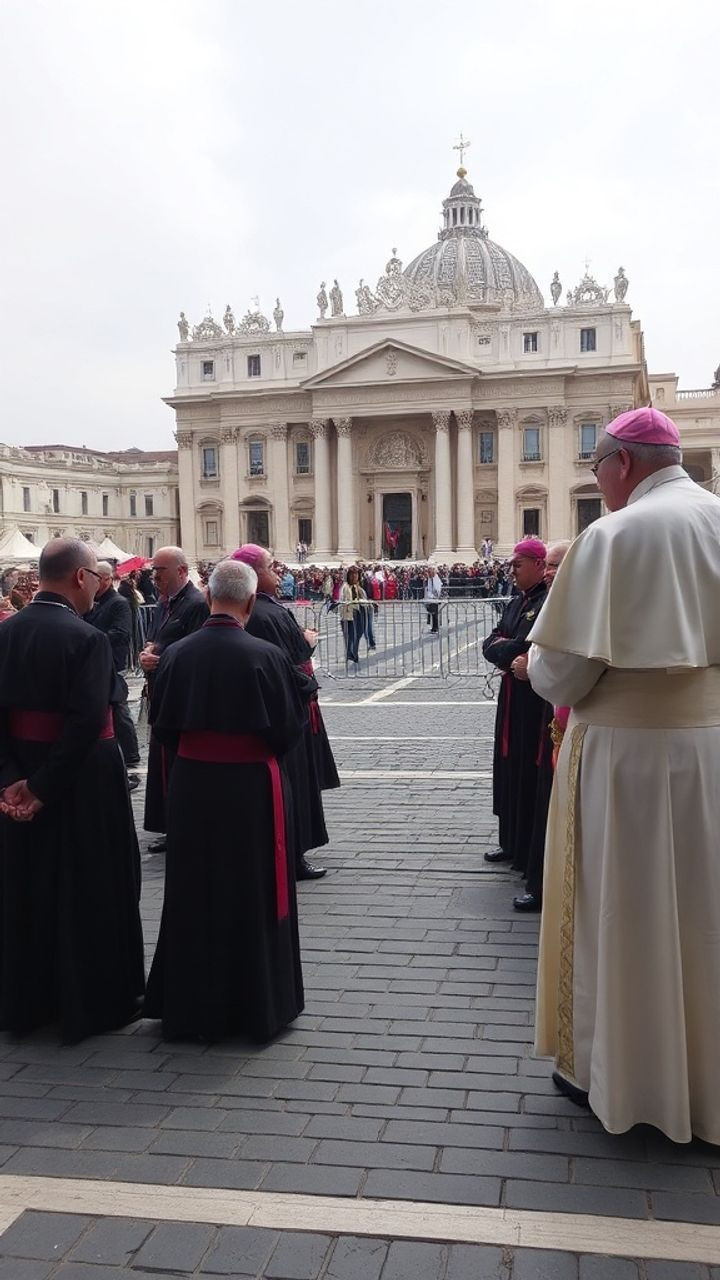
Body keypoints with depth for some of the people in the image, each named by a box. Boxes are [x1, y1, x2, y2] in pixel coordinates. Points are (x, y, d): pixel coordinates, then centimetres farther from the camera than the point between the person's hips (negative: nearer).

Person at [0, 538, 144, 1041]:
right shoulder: (88, 639, -19)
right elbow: (86, 721, -26)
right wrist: (47, 788, -19)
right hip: (82, 783, -6)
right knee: (89, 891, 9)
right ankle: (95, 1001, 23)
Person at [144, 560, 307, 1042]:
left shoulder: (177, 653, -6)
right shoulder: (264, 655, -16)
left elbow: (163, 725, 4)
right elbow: (290, 726, -7)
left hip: (190, 785, 3)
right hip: (251, 788, -3)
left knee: (194, 891, 17)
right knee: (253, 893, 12)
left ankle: (191, 1003, 29)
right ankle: (258, 1005, 23)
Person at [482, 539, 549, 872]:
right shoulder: (516, 603, 14)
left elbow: (532, 649, -24)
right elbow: (490, 645, 11)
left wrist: (503, 648, -7)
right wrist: (511, 651, -11)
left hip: (538, 702, -9)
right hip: (512, 699, 9)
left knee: (531, 772, -1)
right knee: (509, 766, 14)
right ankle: (512, 842, 28)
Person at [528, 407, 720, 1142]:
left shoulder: (613, 537, -15)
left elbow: (562, 674, -16)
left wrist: (537, 662, 5)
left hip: (628, 751, -5)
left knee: (620, 912, 9)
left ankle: (608, 1068, 25)